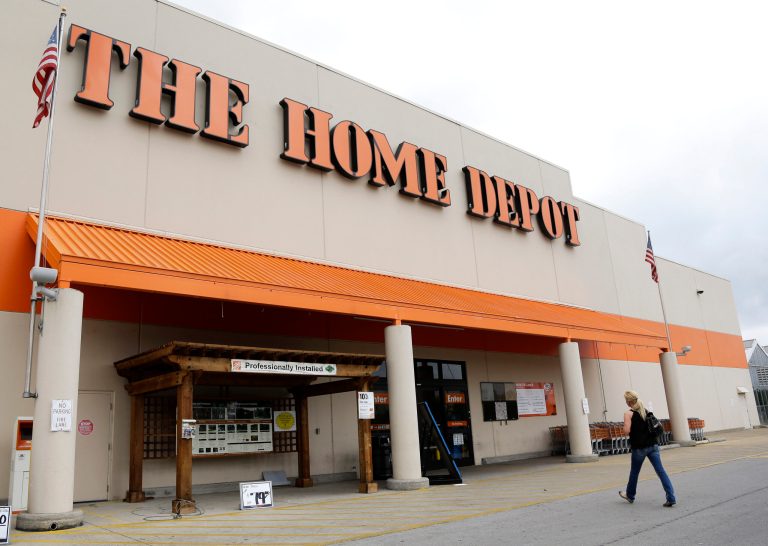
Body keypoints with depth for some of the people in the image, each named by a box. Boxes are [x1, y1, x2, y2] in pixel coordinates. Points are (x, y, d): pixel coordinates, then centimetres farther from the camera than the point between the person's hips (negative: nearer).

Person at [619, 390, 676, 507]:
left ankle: (630, 495, 30)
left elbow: (627, 431, -18)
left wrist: (625, 427, 2)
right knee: (661, 471, -1)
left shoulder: (628, 413, -9)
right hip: (653, 445, 5)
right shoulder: (646, 410, 10)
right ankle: (671, 498, -11)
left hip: (639, 447, -5)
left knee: (634, 472, 13)